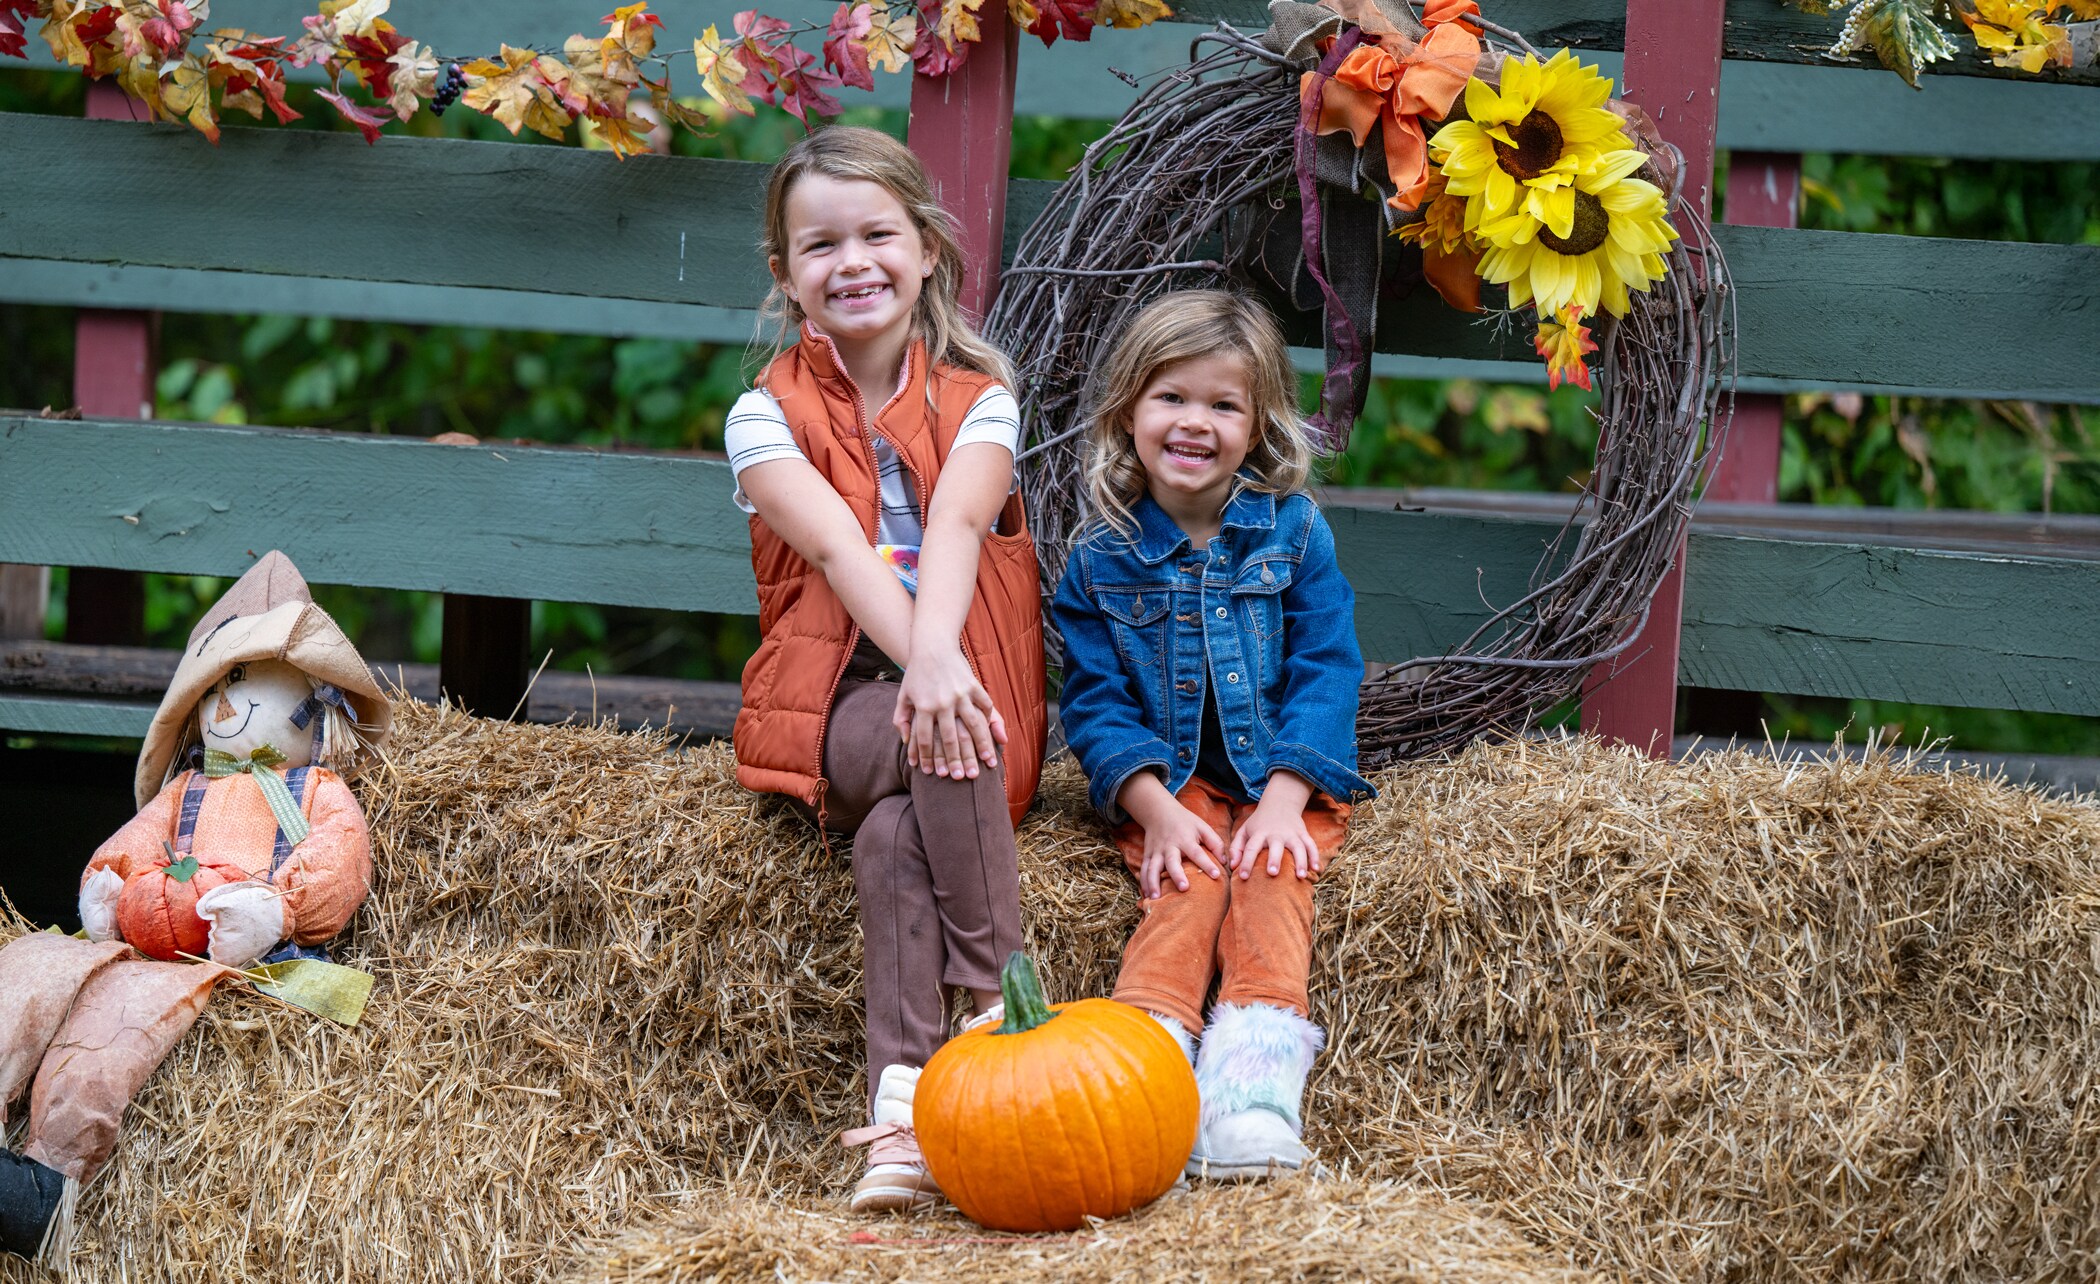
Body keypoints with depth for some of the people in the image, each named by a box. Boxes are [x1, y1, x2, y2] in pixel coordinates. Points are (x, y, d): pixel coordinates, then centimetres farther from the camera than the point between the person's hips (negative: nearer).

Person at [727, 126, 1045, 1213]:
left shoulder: (977, 400, 6)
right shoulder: (768, 416, 3)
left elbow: (955, 526, -16)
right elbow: (839, 548, -16)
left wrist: (937, 652, -38)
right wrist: (920, 659, -35)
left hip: (962, 687, 1)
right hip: (831, 710, -1)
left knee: (894, 832, -32)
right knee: (934, 740, -35)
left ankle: (903, 1102, -37)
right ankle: (1001, 997, -36)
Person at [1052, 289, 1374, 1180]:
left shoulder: (1294, 532, 1)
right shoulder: (1102, 558, 0)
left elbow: (1325, 672, -2)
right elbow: (1094, 701, -2)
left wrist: (1282, 799, -14)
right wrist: (1157, 809, -16)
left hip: (1284, 779, 0)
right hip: (1170, 785, 0)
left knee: (1271, 879, -27)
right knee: (1184, 887, -27)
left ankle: (1256, 1069, -40)